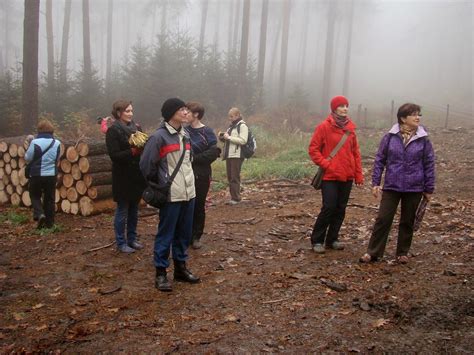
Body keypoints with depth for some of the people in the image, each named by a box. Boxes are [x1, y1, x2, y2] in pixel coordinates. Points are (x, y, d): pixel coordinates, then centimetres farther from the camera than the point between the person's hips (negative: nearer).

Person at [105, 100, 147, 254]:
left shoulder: (136, 127, 8)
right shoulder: (113, 130, -10)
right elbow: (114, 155, -17)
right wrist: (133, 151, -27)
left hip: (137, 176, 6)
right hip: (123, 178, -6)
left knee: (134, 210, 15)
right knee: (122, 211, 4)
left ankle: (132, 239, 27)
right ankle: (121, 243, 15)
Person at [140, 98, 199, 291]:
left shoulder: (185, 134, 11)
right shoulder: (159, 137, -13)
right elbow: (146, 166, -10)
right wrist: (158, 186, 0)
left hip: (188, 192, 7)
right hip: (171, 195, -7)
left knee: (184, 233, 13)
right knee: (166, 234, 0)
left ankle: (180, 267, 26)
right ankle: (161, 273, 11)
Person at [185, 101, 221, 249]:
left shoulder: (207, 132, -5)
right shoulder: (184, 131, 6)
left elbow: (213, 153, -13)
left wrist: (194, 158, -17)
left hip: (201, 175, -3)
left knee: (198, 206, 6)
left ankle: (196, 236, 18)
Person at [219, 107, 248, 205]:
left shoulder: (242, 125, -6)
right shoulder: (231, 125, 20)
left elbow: (243, 140, -18)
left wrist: (229, 137, -17)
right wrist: (222, 137, 6)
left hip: (237, 155, -9)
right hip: (229, 155, 9)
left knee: (235, 177, -8)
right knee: (230, 177, 8)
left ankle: (236, 198, -3)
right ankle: (233, 197, 14)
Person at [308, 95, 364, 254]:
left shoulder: (350, 128, 9)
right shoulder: (324, 127, -5)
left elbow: (356, 152, 12)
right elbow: (313, 149, -4)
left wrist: (358, 174, 8)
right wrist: (325, 164, -12)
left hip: (347, 176, 5)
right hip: (330, 176, -5)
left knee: (341, 209, 8)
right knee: (329, 207, -8)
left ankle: (332, 239, 21)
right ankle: (317, 240, 6)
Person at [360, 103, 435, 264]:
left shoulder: (423, 140, -2)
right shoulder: (390, 137, -3)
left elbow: (429, 165, 2)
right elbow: (379, 160, 1)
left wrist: (429, 189, 2)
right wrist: (375, 183, -2)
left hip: (414, 189, 1)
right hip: (391, 187, -1)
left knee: (407, 222, 11)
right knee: (383, 219, 0)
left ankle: (403, 253, 27)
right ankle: (373, 252, 9)